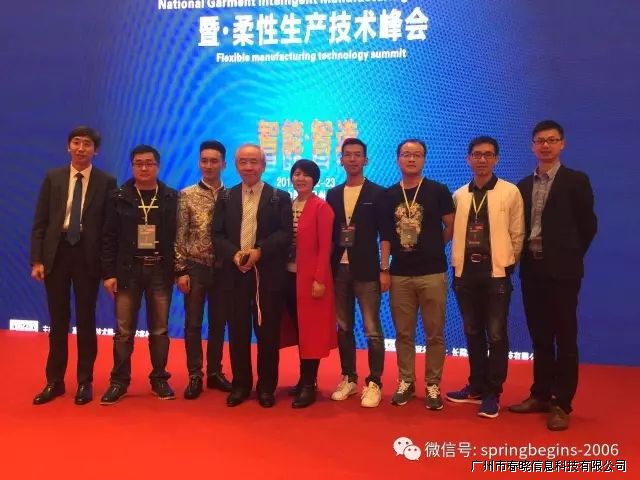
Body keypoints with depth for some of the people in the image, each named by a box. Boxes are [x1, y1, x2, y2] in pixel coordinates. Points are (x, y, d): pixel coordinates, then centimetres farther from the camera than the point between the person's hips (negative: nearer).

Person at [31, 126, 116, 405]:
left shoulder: (106, 182, 0)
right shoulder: (53, 178, 7)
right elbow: (40, 222, 5)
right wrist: (37, 260, -3)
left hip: (87, 256, -2)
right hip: (56, 253, 2)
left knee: (85, 320, 7)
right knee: (58, 320, 10)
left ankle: (85, 382, 18)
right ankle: (54, 381, 21)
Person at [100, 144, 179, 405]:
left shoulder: (172, 198, 3)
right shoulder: (119, 198, 3)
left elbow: (178, 236, 2)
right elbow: (109, 238, 1)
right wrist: (109, 273, -4)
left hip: (160, 271, 0)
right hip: (128, 270, 0)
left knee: (159, 330, 8)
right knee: (123, 330, 3)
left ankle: (159, 380, 19)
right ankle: (119, 381, 15)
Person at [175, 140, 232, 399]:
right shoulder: (187, 195, -2)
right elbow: (179, 236, -3)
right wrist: (181, 270, -8)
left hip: (223, 268, 2)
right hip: (195, 268, -2)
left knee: (218, 322, 10)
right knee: (193, 323, 3)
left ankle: (215, 372, 23)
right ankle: (195, 376, 13)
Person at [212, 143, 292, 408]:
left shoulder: (280, 197, 4)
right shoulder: (226, 198, 12)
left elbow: (285, 234, -5)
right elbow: (217, 235, 5)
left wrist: (259, 251, -18)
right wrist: (234, 254, -13)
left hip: (268, 275, -2)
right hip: (235, 274, 2)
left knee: (268, 332, 4)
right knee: (238, 332, 8)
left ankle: (266, 386, 17)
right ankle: (240, 384, 21)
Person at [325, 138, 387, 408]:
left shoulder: (377, 193, 0)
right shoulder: (333, 194, 12)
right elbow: (328, 234, 11)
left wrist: (384, 270, -9)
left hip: (366, 270, -4)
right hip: (339, 269, 4)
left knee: (372, 330, -1)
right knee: (344, 328, 11)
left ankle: (374, 383, 10)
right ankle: (348, 378, 24)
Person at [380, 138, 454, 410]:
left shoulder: (437, 190, 0)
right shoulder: (389, 195, 7)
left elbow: (451, 226, 5)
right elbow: (385, 235, 8)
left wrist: (433, 247, 8)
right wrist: (384, 269, 2)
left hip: (432, 273, -2)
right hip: (400, 274, 2)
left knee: (434, 333, 4)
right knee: (403, 333, 9)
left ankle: (433, 386, 16)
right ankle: (406, 382, 22)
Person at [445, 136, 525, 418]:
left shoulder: (510, 192, -1)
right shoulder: (459, 195, 9)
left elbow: (517, 234, 1)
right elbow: (455, 233, 11)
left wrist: (507, 265, 0)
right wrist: (457, 264, 5)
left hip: (496, 271, -3)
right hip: (466, 270, 4)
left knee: (496, 334, 0)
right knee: (473, 332, 12)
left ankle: (492, 394, 12)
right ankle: (476, 387, 25)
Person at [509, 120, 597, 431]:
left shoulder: (576, 181, -2)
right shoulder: (524, 185, 12)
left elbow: (588, 225, -1)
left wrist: (570, 256, 1)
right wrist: (523, 257, 3)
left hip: (561, 270, -5)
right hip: (531, 268, 5)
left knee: (564, 337, 2)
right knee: (539, 336, 12)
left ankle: (561, 403, 9)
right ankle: (540, 394, 22)